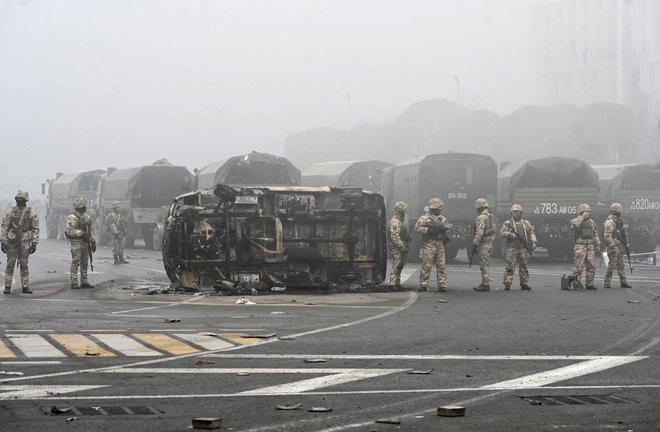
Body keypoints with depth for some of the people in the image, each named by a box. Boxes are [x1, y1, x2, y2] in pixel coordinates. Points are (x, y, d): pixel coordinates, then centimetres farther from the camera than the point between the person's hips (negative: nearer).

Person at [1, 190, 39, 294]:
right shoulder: (10, 211, 3)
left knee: (24, 265, 4)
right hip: (12, 242, 0)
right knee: (10, 265, 0)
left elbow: (35, 229, 5)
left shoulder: (31, 213, 4)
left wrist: (34, 243, -1)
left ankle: (25, 287, 8)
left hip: (25, 243, 0)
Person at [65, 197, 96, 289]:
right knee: (75, 263, -7)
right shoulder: (72, 217, -10)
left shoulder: (86, 217, 15)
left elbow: (91, 230, 20)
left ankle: (84, 282, 16)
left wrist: (93, 242, 14)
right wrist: (82, 233, -25)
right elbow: (70, 230, -19)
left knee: (84, 263, 11)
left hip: (85, 243, 8)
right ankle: (74, 283, -6)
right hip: (76, 243, -8)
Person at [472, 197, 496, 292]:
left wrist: (475, 245, -17)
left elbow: (479, 232, -21)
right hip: (490, 242, 10)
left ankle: (485, 285, -8)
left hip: (484, 244, -10)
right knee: (486, 264, 14)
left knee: (484, 264, -8)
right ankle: (484, 283, 18)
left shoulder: (481, 217, -15)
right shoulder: (490, 216, 15)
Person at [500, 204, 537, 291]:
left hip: (523, 248, 3)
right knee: (510, 266, -8)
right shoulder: (507, 223, 5)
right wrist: (510, 235, -21)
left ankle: (524, 284, 11)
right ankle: (507, 283, -9)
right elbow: (502, 233, -5)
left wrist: (533, 242, 0)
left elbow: (531, 233, 14)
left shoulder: (526, 223, 14)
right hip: (512, 248, -3)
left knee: (524, 266, 6)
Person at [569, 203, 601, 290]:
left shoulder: (591, 222, 15)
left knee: (591, 266, 3)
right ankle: (576, 283, 1)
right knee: (578, 266, -6)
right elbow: (575, 224, -26)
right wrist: (583, 216, -22)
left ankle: (590, 284, 10)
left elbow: (595, 234, 19)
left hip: (590, 246, 6)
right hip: (580, 246, -6)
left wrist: (598, 244, 10)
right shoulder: (575, 221, -2)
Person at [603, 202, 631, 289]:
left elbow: (622, 233, 25)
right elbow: (607, 236, -22)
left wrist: (626, 243, 22)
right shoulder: (609, 222, -16)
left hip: (619, 247, 10)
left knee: (621, 265, 11)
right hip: (613, 247, -10)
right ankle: (606, 283, -3)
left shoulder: (618, 221, 15)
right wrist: (613, 246, -26)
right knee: (611, 265, -7)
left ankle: (623, 282, 16)